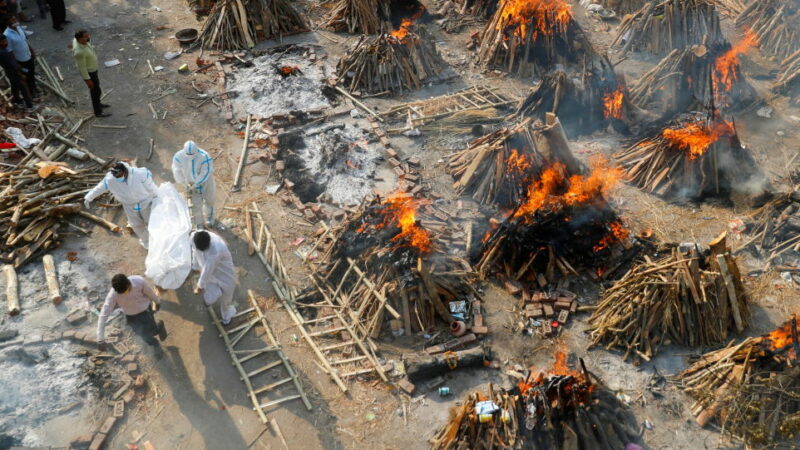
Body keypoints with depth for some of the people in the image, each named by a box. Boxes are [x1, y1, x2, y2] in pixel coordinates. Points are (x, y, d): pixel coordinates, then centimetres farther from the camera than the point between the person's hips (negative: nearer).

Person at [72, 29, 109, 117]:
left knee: (96, 86, 27)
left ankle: (97, 104, 51)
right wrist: (87, 80, -17)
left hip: (91, 67, 9)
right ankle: (98, 112, 30)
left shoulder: (78, 39, -13)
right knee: (96, 91, 10)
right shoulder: (80, 52, -40)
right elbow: (82, 67, -28)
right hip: (88, 72, -9)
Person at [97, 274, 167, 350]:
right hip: (131, 316, 0)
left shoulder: (140, 282, -31)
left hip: (145, 310, 0)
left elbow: (150, 292, -10)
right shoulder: (113, 295, -32)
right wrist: (101, 340, -31)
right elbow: (103, 315, -30)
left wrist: (158, 302, 10)